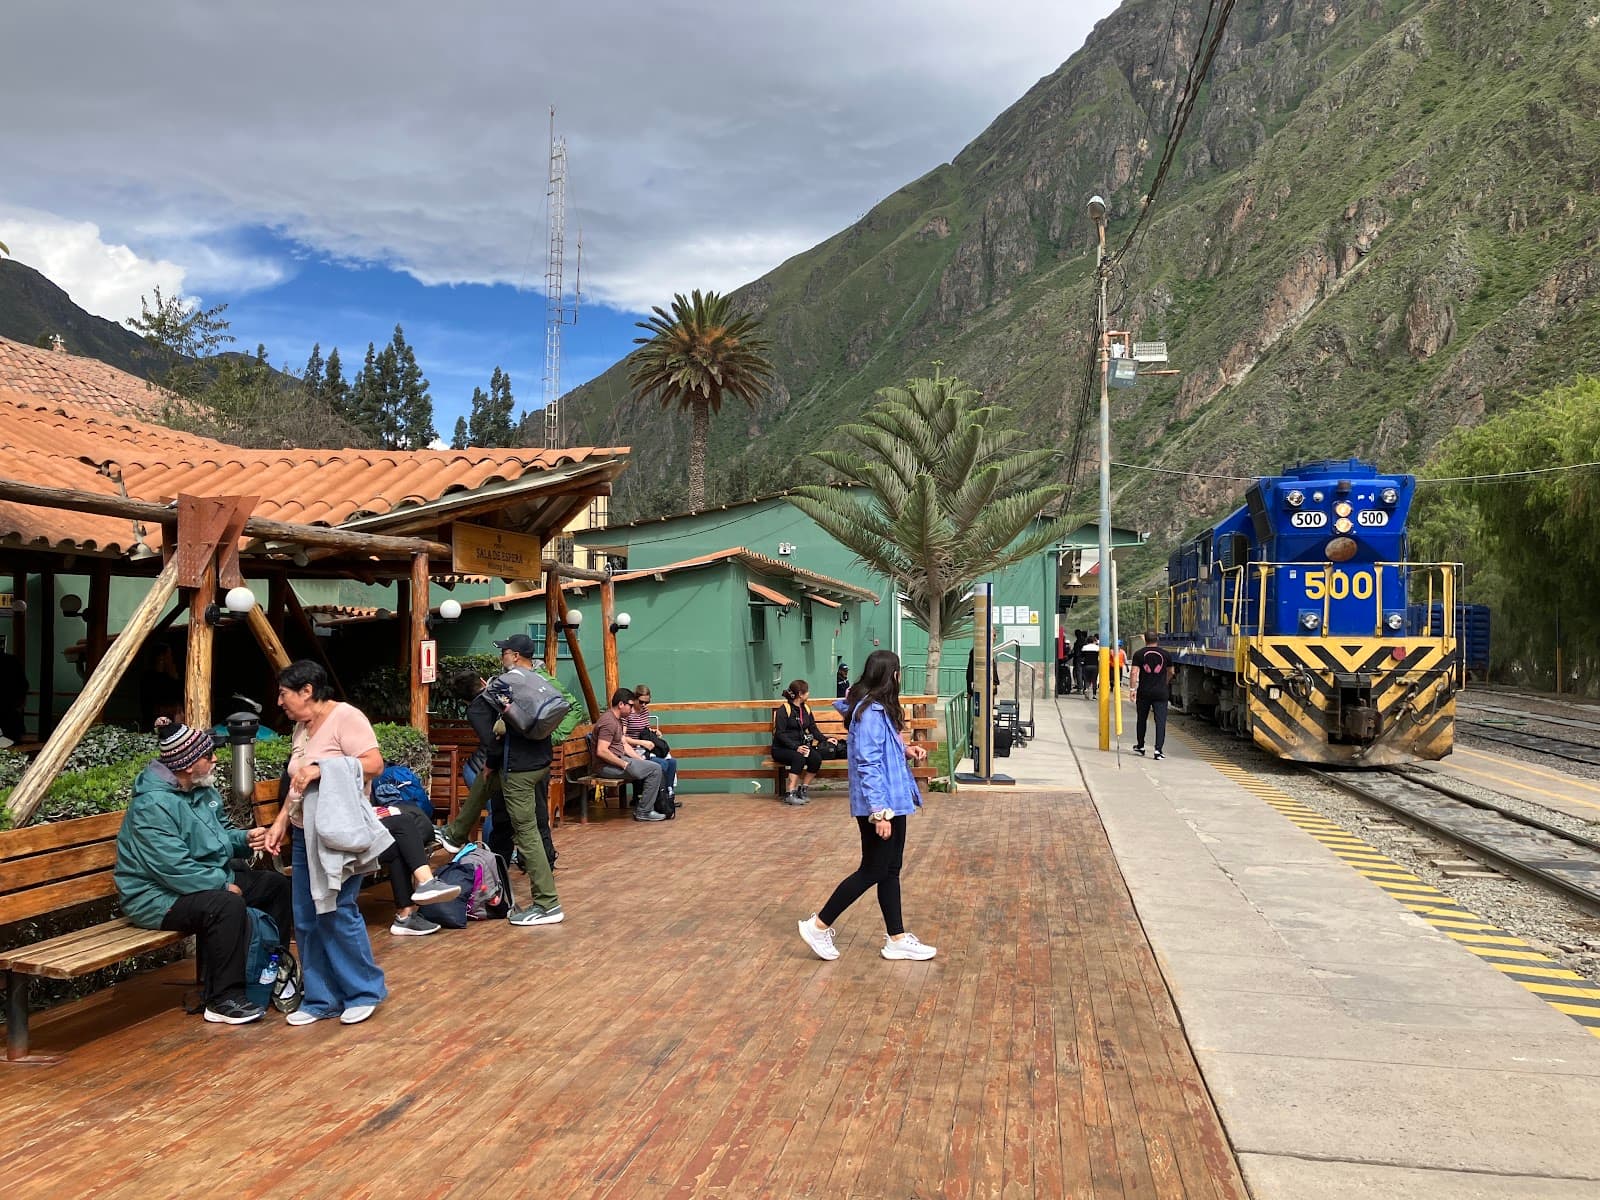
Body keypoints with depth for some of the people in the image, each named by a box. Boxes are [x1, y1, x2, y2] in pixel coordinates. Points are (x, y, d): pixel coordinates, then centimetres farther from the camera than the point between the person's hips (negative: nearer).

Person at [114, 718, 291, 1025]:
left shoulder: (202, 789, 5)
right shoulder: (153, 804, -25)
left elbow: (222, 832, 20)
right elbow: (175, 869, -30)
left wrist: (245, 839, -2)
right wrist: (224, 884, -22)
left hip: (210, 879, 10)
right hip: (157, 896, -10)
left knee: (276, 884, 8)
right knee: (227, 905, -35)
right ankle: (223, 1000, -23)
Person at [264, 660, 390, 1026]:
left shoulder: (345, 716, -12)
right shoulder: (302, 727, 14)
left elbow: (374, 763, -21)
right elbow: (297, 786, 19)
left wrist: (322, 768, -26)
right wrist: (280, 821, 10)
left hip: (338, 834, -9)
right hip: (305, 834, 9)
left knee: (337, 912, -7)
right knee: (307, 920, 8)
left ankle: (365, 992, 9)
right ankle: (321, 999, 19)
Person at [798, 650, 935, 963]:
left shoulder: (880, 708, 10)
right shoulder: (871, 712, -20)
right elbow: (868, 765, -24)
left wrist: (906, 750, 5)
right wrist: (880, 812, -25)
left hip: (892, 801, 10)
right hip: (879, 805, -10)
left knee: (890, 870, 13)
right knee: (873, 871, 0)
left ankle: (896, 940, 22)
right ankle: (818, 925, 10)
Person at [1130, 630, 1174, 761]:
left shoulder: (1139, 654, -1)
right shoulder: (1165, 654, 4)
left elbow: (1135, 672, -10)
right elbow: (1170, 673, 15)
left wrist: (1133, 689, -7)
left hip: (1144, 692, 0)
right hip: (1161, 692, 0)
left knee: (1141, 719, 16)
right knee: (1160, 721, -1)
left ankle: (1140, 747, 28)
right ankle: (1158, 750, -11)